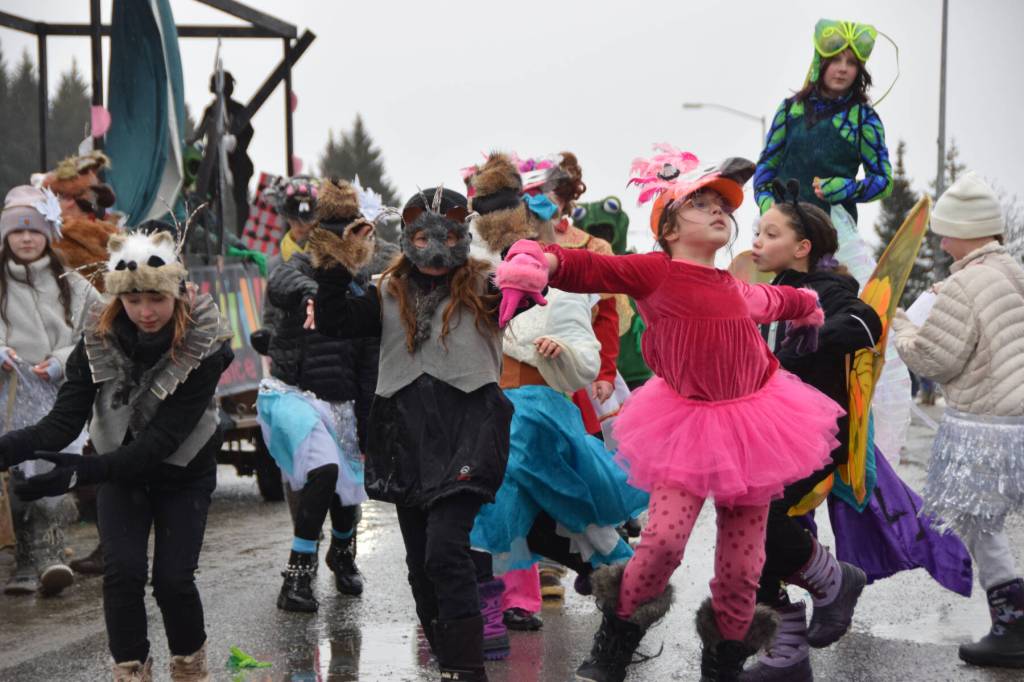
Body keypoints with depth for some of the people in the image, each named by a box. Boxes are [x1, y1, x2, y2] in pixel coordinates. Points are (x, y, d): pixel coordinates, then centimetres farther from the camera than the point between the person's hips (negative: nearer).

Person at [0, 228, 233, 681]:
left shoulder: (202, 348, -27)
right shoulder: (99, 339, -19)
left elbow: (163, 438, -33)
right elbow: (66, 418, -26)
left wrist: (83, 471, -46)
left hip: (183, 475, -2)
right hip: (120, 470, 2)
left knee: (172, 578, -10)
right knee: (122, 572, -15)